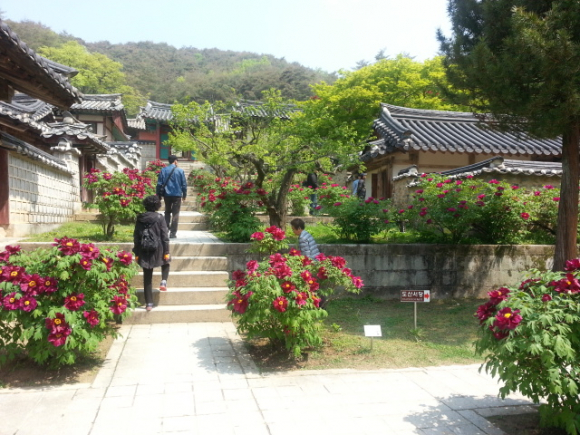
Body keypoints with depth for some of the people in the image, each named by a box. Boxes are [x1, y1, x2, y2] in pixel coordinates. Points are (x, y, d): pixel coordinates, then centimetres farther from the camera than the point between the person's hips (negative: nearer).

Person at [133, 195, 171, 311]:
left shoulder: (140, 218, 2)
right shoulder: (159, 218, -7)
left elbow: (136, 237, 5)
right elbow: (164, 236, -8)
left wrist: (136, 253, 11)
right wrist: (166, 252, -3)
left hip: (144, 252, 2)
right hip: (158, 249, -2)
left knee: (147, 278, 9)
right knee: (166, 263, 31)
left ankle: (149, 303, 10)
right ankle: (163, 281, 9)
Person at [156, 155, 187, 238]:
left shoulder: (163, 170, 1)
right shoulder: (180, 171, -4)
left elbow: (159, 184, 1)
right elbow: (184, 184, -1)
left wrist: (158, 194, 8)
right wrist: (184, 195, 10)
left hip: (167, 195, 2)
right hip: (177, 195, -2)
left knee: (167, 212, 18)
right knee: (175, 214, 2)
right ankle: (173, 233, -1)